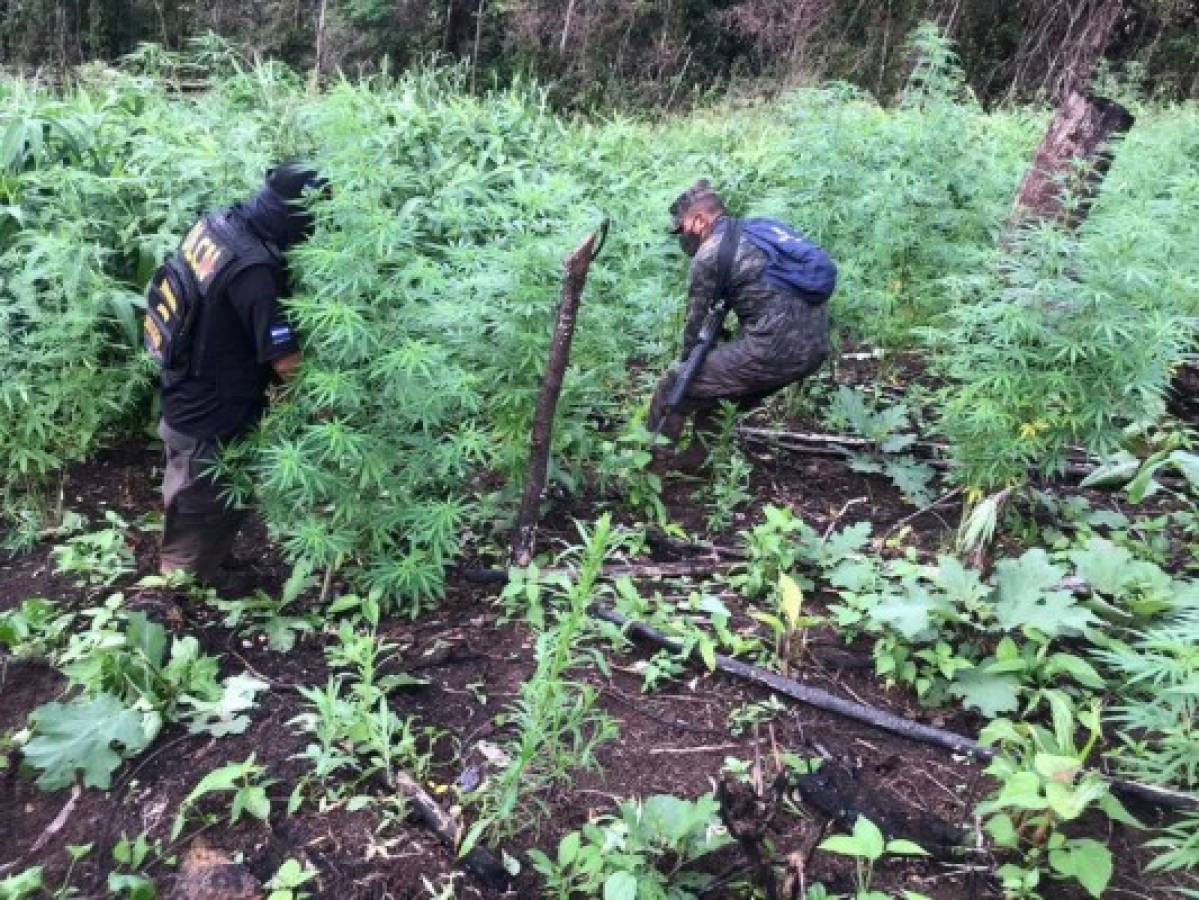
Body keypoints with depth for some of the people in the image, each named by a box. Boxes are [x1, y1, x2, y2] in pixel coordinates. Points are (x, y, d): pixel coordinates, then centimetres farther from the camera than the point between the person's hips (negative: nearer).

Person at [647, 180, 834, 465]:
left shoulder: (710, 252, -3)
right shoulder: (758, 231, 22)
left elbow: (697, 320, 3)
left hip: (775, 347, -9)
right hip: (815, 345, 9)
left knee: (676, 387, 2)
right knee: (722, 383, 28)